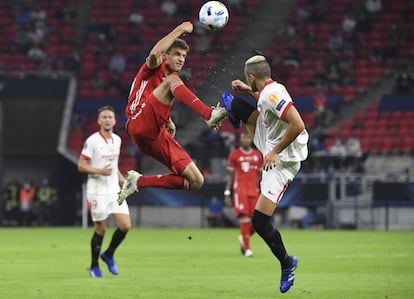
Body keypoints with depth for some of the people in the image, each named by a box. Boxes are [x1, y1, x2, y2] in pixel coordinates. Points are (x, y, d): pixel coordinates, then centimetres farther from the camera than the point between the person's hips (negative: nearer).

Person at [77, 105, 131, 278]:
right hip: (97, 191, -6)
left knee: (125, 225, -4)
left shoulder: (117, 140, 10)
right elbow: (81, 166, -10)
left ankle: (108, 255, 18)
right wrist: (100, 171, -23)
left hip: (114, 191, 6)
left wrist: (122, 179, 11)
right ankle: (94, 267, 14)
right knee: (100, 229, -2)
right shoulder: (92, 141, -10)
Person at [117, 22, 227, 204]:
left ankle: (140, 181, 5)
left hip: (157, 136, 8)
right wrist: (179, 30, -17)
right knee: (172, 81, -25)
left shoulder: (174, 80, 27)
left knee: (196, 181, -5)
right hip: (140, 125, -7)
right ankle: (209, 115, -42)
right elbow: (155, 54, -21)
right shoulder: (155, 68, 6)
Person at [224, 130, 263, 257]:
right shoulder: (234, 155, 3)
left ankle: (244, 238, 25)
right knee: (244, 218, -11)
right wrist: (227, 193, 1)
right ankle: (247, 248, -5)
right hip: (240, 190, -3)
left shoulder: (257, 155, 11)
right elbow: (230, 175, 5)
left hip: (254, 191, 3)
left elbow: (260, 175, 15)